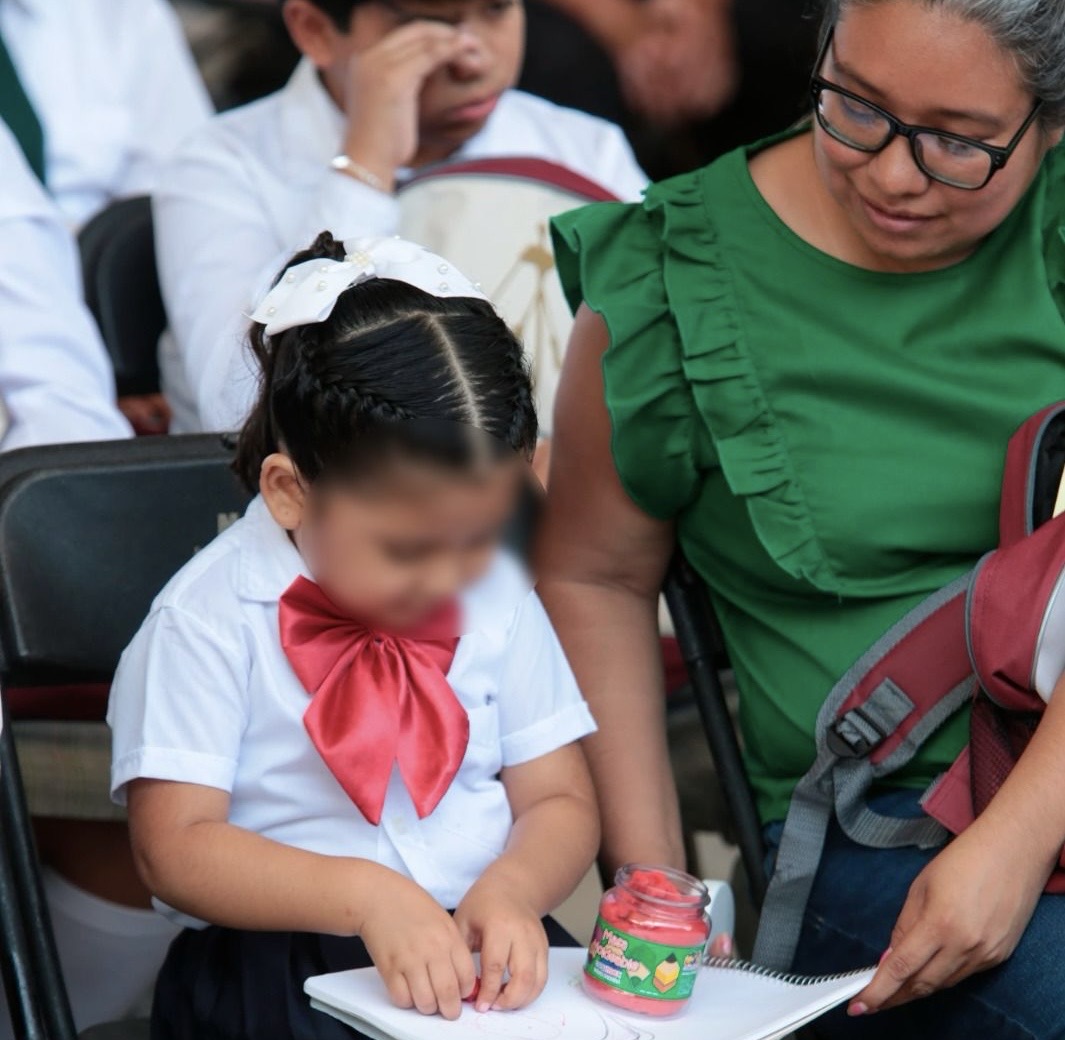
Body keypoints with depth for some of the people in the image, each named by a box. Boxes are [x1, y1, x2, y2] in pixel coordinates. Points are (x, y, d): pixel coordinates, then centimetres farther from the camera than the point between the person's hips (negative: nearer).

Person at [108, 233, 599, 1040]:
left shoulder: (498, 595, 7)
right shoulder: (212, 618, -6)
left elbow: (559, 802, 9)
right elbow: (177, 846, -10)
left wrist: (510, 889, -14)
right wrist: (365, 895, -24)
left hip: (483, 945, 3)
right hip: (281, 959, -3)